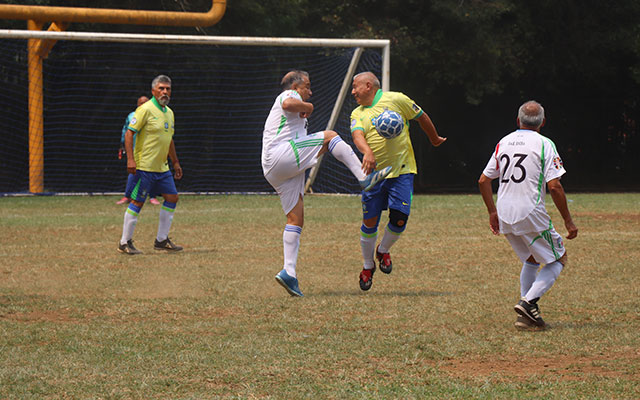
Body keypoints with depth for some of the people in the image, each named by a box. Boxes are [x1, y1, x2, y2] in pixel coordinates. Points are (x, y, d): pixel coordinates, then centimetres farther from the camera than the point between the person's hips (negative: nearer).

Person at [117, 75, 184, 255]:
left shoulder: (169, 113, 14)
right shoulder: (146, 109, -11)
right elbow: (129, 133, -15)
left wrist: (176, 162, 25)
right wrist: (130, 159, -22)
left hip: (162, 168, 8)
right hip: (145, 167, -8)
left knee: (172, 197, 6)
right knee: (137, 202, -5)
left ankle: (162, 240, 13)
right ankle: (125, 242, 2)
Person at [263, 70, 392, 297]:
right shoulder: (290, 95, 4)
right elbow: (288, 105, -21)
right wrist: (308, 106, -4)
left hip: (273, 173, 10)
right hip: (280, 157, -10)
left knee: (295, 219, 4)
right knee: (329, 136, -10)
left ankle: (289, 272, -4)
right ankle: (365, 178, -16)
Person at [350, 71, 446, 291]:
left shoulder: (396, 100, -2)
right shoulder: (357, 114, 5)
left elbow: (421, 117, 11)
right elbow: (358, 135, -14)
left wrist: (434, 139, 24)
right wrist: (367, 152, -35)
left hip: (402, 171, -2)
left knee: (399, 220, -10)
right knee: (369, 222, 0)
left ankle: (383, 251, 20)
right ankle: (368, 265, 21)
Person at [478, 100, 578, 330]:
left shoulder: (504, 143, 11)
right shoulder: (544, 144, -6)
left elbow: (483, 180, 13)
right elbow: (554, 186, -13)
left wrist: (492, 212, 23)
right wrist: (568, 221, -7)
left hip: (504, 217, 6)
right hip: (531, 215, -6)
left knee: (531, 259, 24)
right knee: (558, 259, 9)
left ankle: (526, 315, 13)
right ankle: (529, 301, -10)